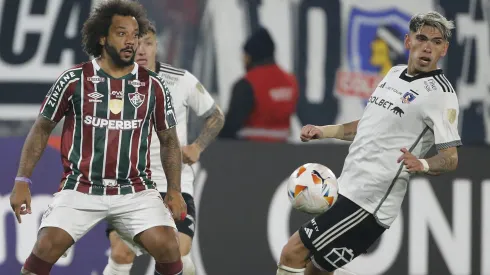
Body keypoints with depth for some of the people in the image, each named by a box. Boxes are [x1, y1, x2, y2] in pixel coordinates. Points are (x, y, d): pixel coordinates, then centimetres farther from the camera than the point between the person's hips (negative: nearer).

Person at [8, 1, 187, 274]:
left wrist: (174, 190, 5)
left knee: (167, 246, -18)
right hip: (80, 189, -1)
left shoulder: (153, 85, 3)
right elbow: (42, 129, 6)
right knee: (48, 246, -20)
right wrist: (22, 181, 0)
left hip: (135, 190, 1)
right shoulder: (74, 80, -3)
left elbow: (169, 140, 13)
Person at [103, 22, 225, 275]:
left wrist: (197, 147, -5)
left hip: (175, 184, 0)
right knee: (121, 254, -13)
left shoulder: (181, 81, -6)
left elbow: (215, 116, 10)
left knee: (179, 255, -14)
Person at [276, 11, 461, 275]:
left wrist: (422, 164, -35)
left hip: (368, 204, -9)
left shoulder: (440, 93, -12)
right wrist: (324, 131, 17)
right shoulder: (395, 73, 13)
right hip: (347, 190, 9)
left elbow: (450, 157, -15)